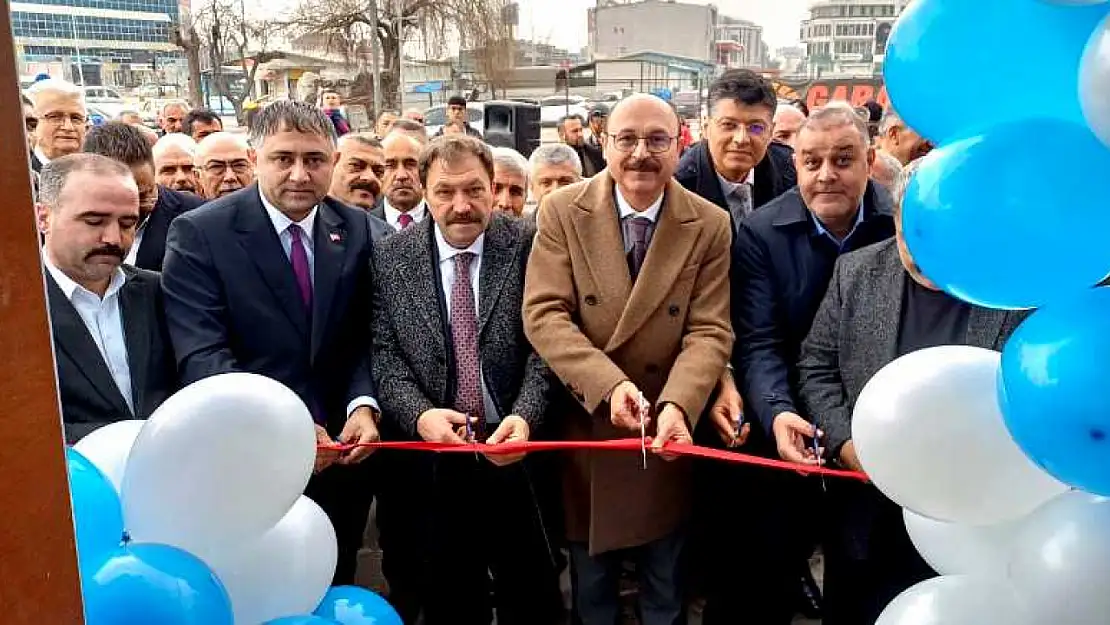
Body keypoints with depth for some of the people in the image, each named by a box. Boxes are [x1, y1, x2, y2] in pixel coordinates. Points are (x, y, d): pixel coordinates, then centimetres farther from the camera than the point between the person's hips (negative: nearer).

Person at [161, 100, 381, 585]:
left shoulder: (356, 229, 1)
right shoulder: (199, 233, -11)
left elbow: (364, 338, 3)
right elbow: (202, 355, -19)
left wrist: (363, 404, -16)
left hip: (339, 456, 4)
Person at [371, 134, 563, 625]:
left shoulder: (528, 247, -4)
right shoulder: (391, 257, 0)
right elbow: (384, 353, -3)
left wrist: (525, 415, -23)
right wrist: (419, 414, -20)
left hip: (514, 447, -1)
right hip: (429, 459, 1)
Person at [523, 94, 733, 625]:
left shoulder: (710, 226, -6)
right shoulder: (563, 210, -8)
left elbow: (710, 332, -11)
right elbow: (543, 314, -14)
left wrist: (678, 406, -29)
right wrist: (608, 384, -28)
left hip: (667, 432, 1)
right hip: (584, 428, 0)